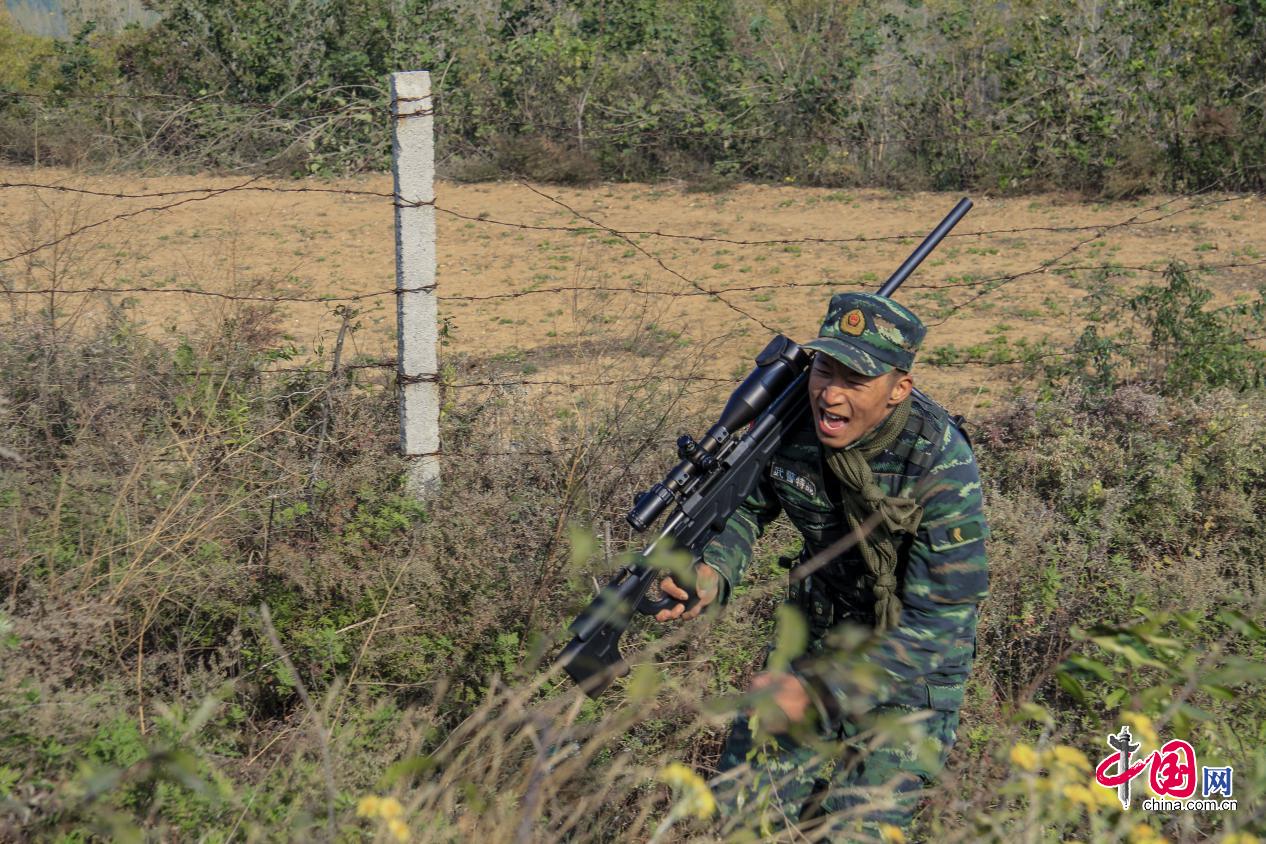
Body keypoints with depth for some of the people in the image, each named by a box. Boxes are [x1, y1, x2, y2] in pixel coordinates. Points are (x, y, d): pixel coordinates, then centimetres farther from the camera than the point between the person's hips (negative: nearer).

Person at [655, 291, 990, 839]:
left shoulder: (943, 467, -28)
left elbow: (938, 624, -26)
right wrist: (712, 573, -20)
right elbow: (743, 506, 2)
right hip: (815, 635, 4)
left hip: (912, 665, -4)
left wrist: (820, 692, -33)